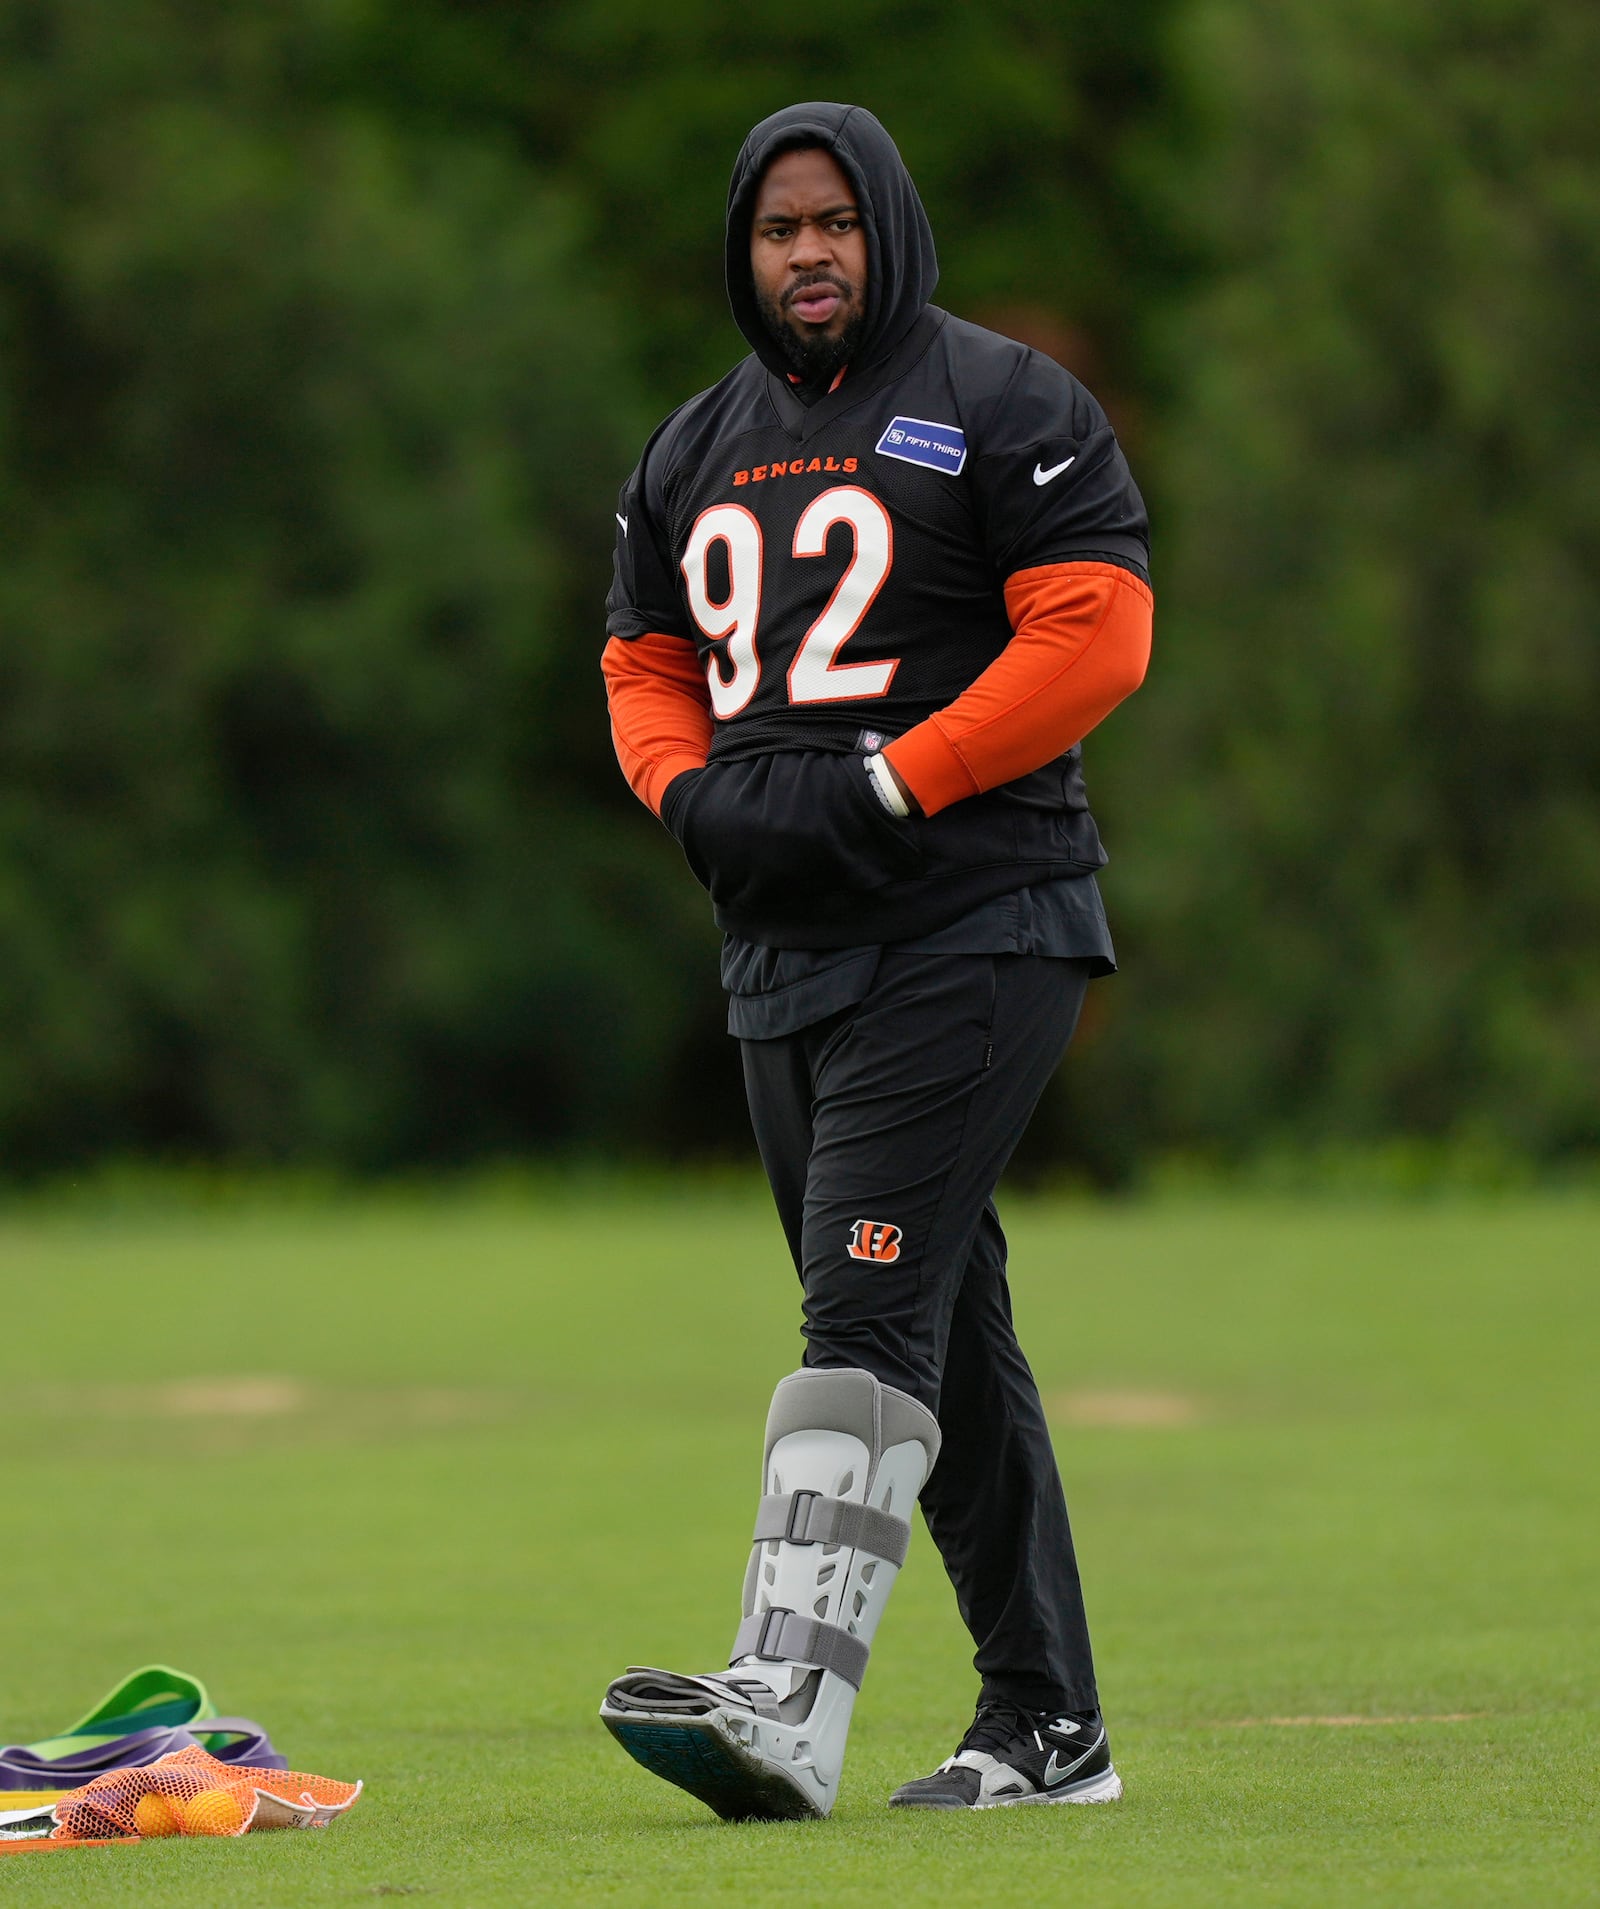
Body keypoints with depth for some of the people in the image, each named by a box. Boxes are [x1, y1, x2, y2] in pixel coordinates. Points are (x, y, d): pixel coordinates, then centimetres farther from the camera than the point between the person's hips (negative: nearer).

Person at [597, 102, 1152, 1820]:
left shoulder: (1004, 409, -3)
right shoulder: (693, 453, 18)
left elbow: (1093, 642, -11)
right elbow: (645, 670, 21)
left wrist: (879, 790, -18)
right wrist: (699, 799, -2)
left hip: (974, 927, -7)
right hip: (781, 951, 7)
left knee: (866, 1310, -19)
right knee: (941, 1340, 11)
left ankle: (787, 1706, -29)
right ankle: (1046, 1725, 17)